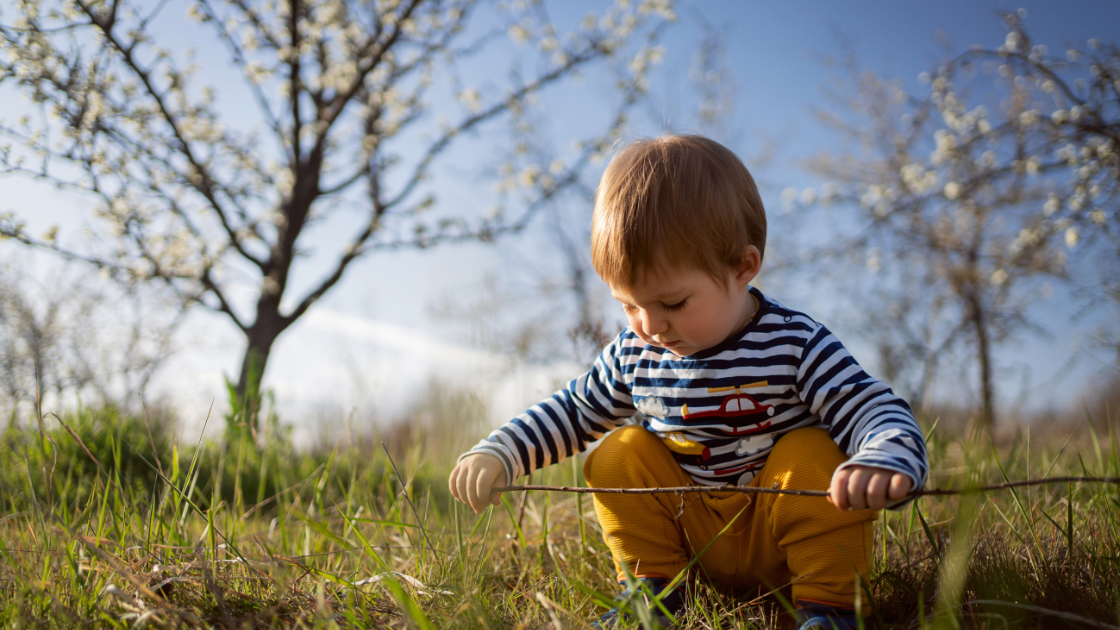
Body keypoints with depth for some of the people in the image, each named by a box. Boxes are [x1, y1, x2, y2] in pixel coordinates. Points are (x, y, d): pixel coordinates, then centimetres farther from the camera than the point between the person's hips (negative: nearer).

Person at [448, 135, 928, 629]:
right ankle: (650, 587, -1)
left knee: (812, 455, -30)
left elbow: (879, 412, -24)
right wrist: (497, 454, -3)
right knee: (619, 453, -11)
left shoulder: (794, 346, -19)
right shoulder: (634, 356, -4)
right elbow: (572, 412, 10)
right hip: (695, 540, 4)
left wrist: (885, 461, -49)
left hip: (779, 535, -4)